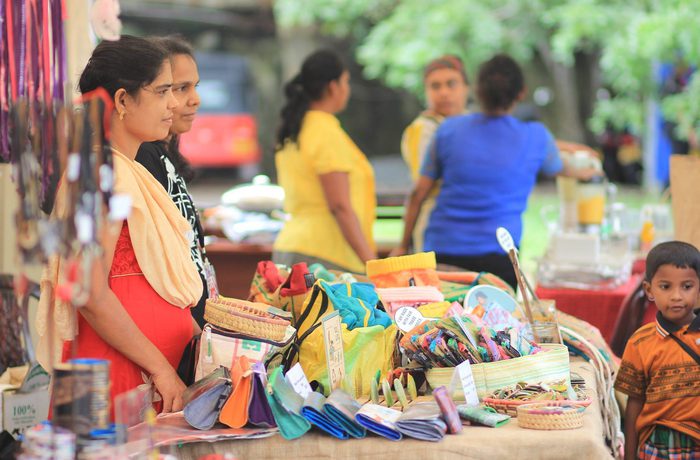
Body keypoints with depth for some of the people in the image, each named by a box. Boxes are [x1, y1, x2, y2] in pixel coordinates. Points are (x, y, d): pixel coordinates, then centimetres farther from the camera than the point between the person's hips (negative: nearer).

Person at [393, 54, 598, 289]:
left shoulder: (449, 130, 3)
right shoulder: (535, 137, 2)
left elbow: (418, 194, 6)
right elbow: (560, 170, 25)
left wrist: (404, 245, 17)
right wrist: (584, 172, 49)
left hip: (441, 251, 2)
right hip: (496, 257, -1)